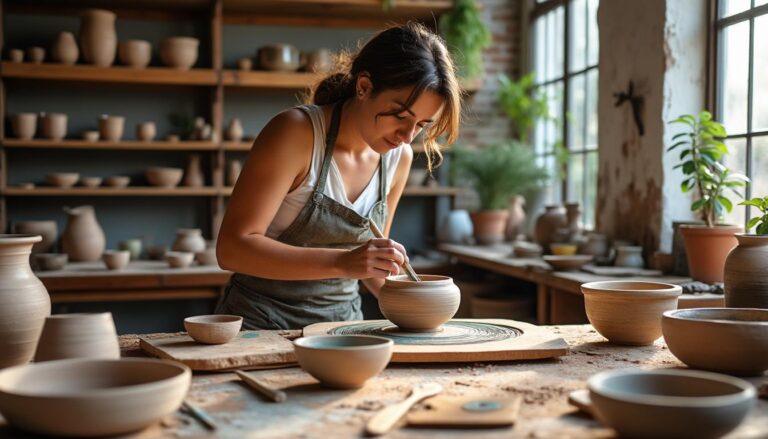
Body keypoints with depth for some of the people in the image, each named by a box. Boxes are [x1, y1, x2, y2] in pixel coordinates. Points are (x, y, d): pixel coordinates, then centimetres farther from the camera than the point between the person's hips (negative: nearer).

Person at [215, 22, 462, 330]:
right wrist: (341, 262, -31)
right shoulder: (296, 133, -17)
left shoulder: (399, 157, 1)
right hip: (261, 326, -6)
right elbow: (232, 248, -21)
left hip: (343, 323, 6)